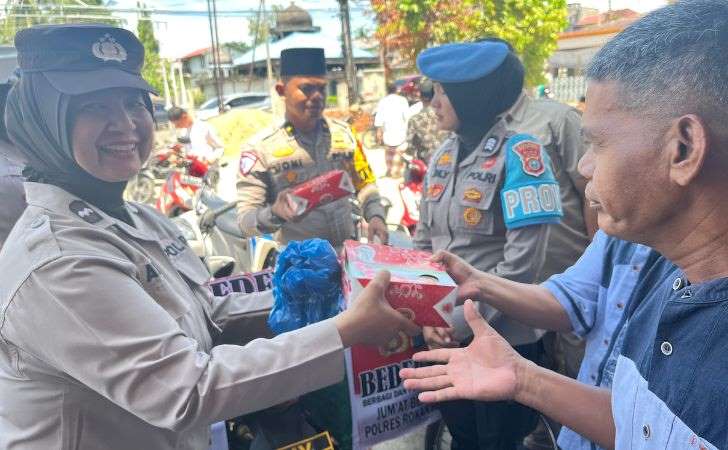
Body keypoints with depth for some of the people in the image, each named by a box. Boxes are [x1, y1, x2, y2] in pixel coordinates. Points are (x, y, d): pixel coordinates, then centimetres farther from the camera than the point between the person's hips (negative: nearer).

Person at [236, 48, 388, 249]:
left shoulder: (343, 132, 8)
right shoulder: (260, 148, -4)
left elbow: (365, 183, 17)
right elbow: (245, 220, -7)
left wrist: (375, 216, -1)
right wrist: (274, 213, -26)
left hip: (347, 252, 3)